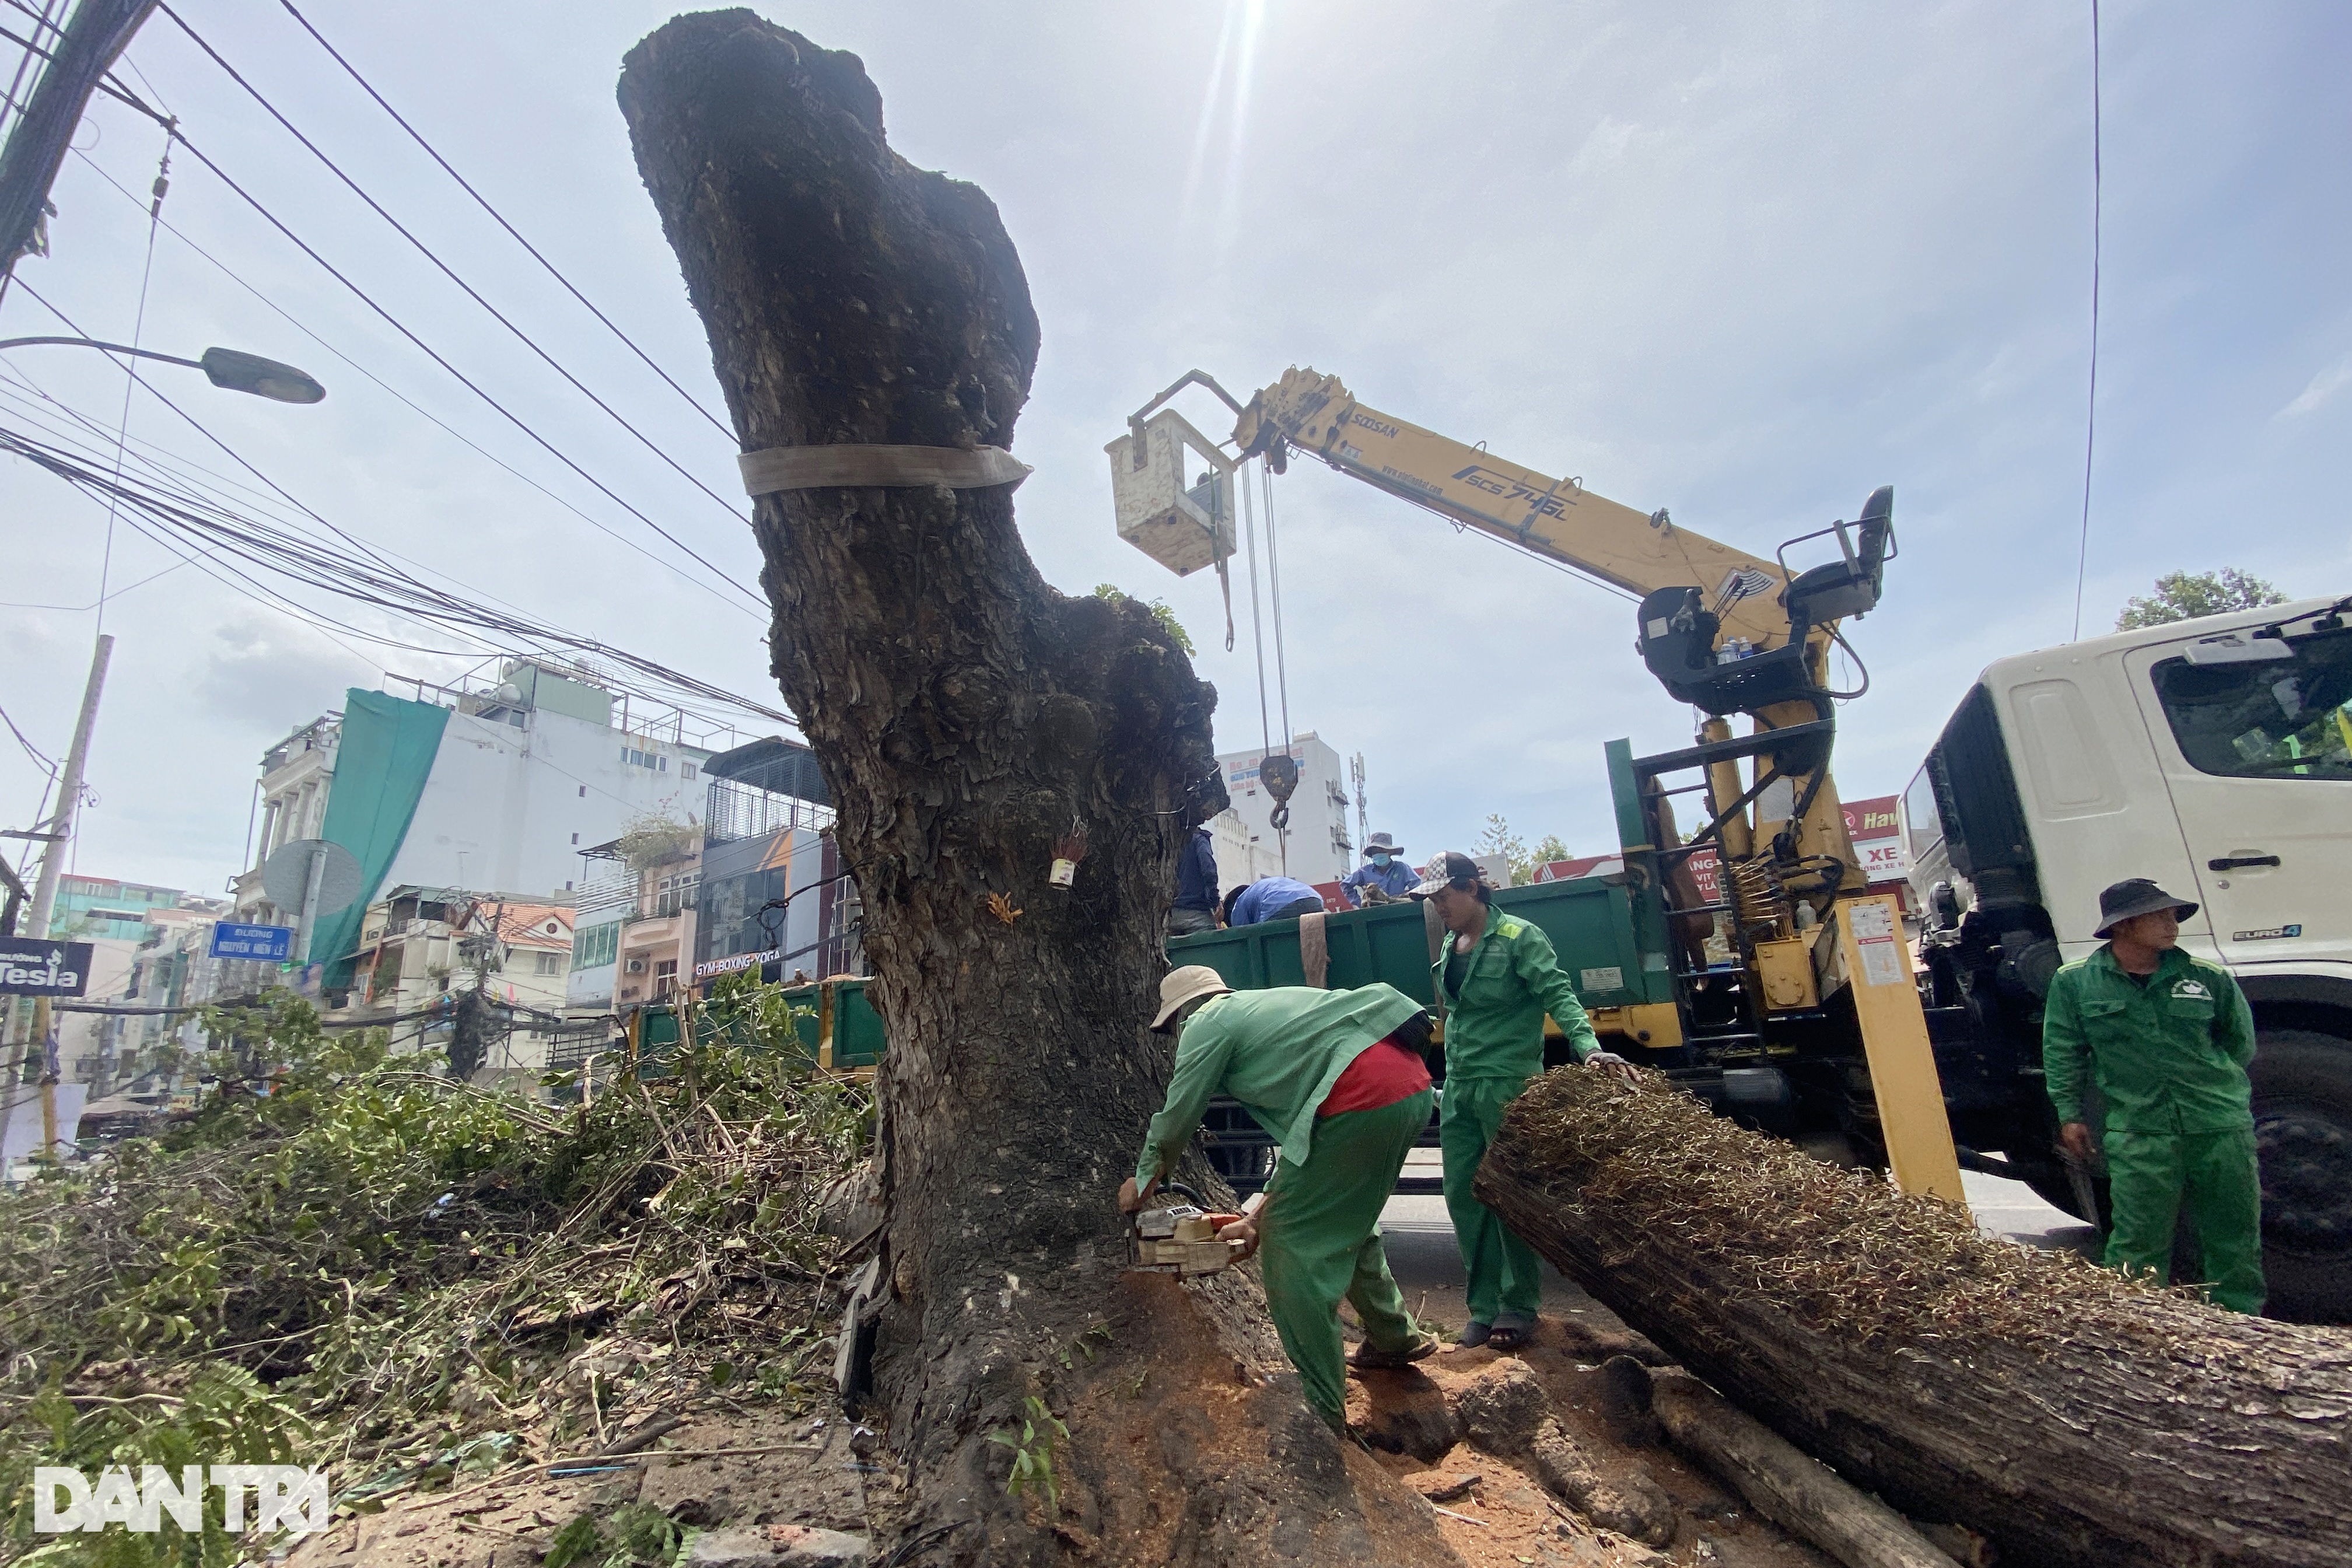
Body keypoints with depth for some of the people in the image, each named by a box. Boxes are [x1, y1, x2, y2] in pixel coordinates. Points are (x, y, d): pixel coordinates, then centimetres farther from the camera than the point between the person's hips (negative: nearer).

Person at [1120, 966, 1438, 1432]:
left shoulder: (1206, 1023, 6)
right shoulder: (1264, 1008, 29)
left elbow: (1175, 1123, 13)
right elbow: (1304, 1137, 31)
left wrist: (1141, 1182, 31)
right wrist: (1260, 1217, 34)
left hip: (1362, 1098, -9)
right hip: (1414, 1087, 9)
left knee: (1294, 1247, 5)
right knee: (1348, 1222, 30)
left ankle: (1322, 1414, 13)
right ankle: (1394, 1338, 47)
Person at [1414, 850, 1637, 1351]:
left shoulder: (1518, 937, -10)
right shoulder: (1451, 944, 11)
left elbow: (1559, 995, -18)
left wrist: (1588, 1046, -34)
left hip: (1507, 1086, -7)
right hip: (1459, 1086, 7)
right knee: (1463, 1195, 8)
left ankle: (1519, 1306, 19)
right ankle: (1485, 1304, 20)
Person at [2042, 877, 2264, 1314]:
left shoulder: (2208, 978, 5)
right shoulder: (2074, 983, -2)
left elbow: (2240, 1040, 20)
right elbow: (2060, 1053, 4)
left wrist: (2218, 1088, 16)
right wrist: (2070, 1114, 2)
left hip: (2221, 1127, 3)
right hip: (2138, 1134, -3)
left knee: (2236, 1234, 14)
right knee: (2138, 1244, -1)